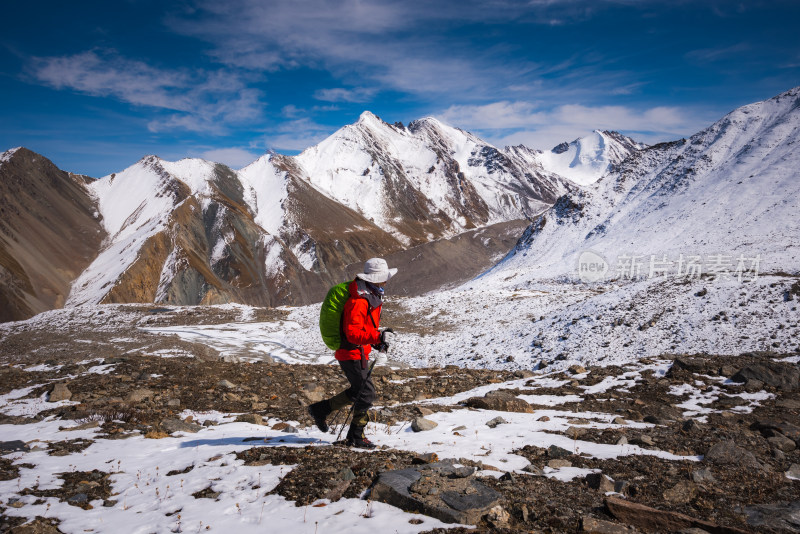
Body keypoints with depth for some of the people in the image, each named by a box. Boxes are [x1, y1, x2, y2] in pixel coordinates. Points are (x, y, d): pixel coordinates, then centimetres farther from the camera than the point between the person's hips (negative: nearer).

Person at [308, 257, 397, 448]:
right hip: (352, 353, -10)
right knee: (366, 393, -3)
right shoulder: (358, 301, -25)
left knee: (357, 391, 19)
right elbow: (353, 334, -29)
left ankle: (320, 409, 29)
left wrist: (377, 341, 11)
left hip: (360, 352, 10)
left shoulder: (371, 296, 9)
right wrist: (377, 337, -38)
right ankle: (356, 437, 11)